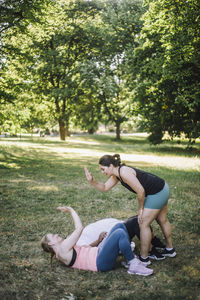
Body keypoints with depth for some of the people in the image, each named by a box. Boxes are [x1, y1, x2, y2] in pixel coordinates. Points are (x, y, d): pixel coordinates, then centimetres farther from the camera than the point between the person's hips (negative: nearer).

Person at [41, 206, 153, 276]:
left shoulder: (66, 250, 24)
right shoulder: (62, 248, -7)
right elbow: (80, 228, -8)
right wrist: (71, 210, 1)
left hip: (99, 253, 10)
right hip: (101, 262, -10)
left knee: (120, 225, 1)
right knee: (120, 233, -28)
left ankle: (131, 258, -2)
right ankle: (134, 265, -15)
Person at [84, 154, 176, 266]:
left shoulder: (124, 172, -25)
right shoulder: (117, 174, 4)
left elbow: (141, 191, -23)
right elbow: (105, 188, 9)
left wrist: (140, 208, -9)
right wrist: (92, 181, -7)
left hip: (157, 193, -10)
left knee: (144, 224, -1)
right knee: (162, 220, 25)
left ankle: (144, 259, 10)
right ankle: (170, 249, 44)